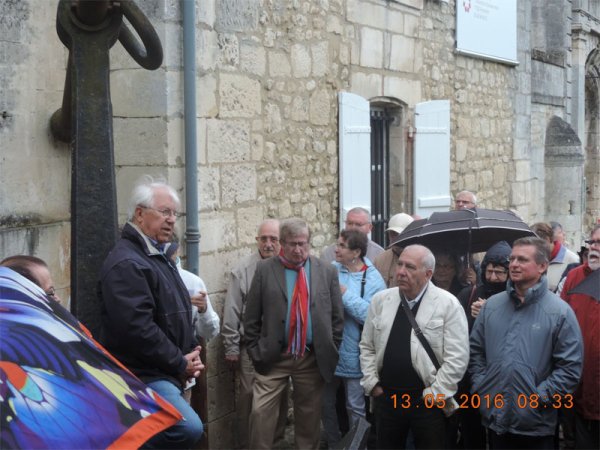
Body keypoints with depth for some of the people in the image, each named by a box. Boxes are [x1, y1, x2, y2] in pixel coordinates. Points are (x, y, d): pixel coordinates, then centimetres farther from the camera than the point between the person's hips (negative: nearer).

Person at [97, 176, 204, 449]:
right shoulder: (126, 263, -16)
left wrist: (190, 355, 8)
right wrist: (180, 364, -14)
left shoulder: (159, 257, 18)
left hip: (166, 374, 11)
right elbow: (137, 328, -24)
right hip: (142, 376, -10)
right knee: (189, 428, -30)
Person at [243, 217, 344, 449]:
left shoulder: (327, 271, 3)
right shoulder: (265, 270, -1)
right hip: (273, 358, -1)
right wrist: (256, 352, -1)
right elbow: (251, 317, 2)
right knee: (261, 412, -5)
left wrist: (330, 352, 4)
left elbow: (337, 317, 7)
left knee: (309, 417, 11)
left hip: (313, 359, 1)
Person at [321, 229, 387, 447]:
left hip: (353, 355, -4)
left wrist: (345, 293, -21)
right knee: (326, 404, 17)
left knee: (355, 407, 8)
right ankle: (333, 445, 36)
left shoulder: (373, 279, -10)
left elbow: (372, 315, -22)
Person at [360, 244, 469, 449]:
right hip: (386, 397, 4)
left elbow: (457, 358, -12)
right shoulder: (380, 300, 5)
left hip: (428, 401, -4)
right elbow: (367, 346, 12)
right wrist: (372, 383, 3)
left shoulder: (448, 304, -9)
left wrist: (433, 395, -12)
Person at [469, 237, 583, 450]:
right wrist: (480, 388, 3)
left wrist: (538, 399, -13)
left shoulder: (560, 312, -7)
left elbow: (570, 367, -9)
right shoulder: (492, 305, 7)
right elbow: (475, 350, 14)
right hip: (494, 419, 4)